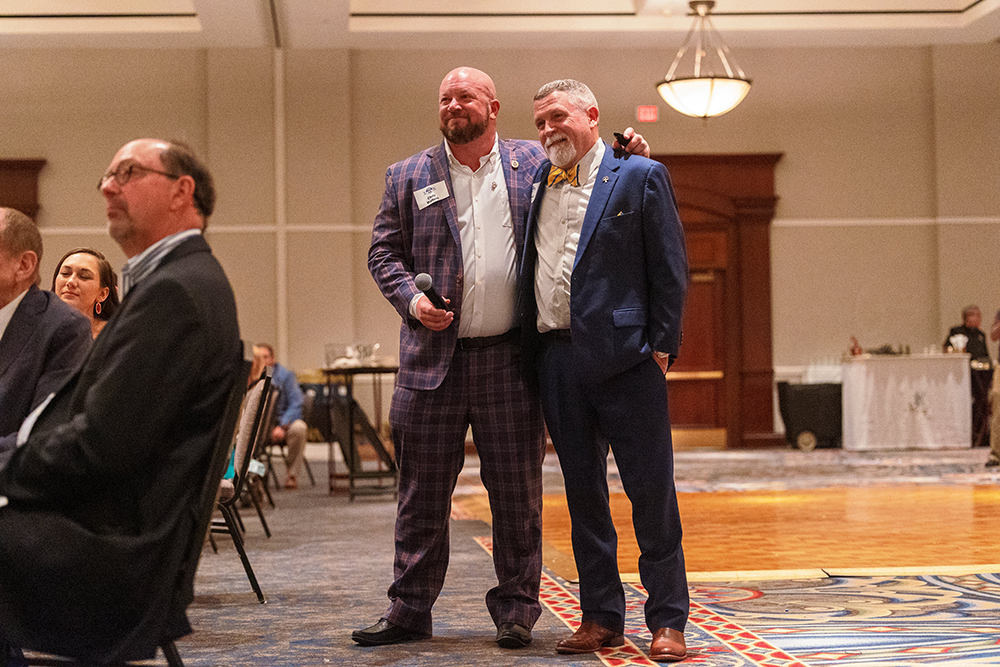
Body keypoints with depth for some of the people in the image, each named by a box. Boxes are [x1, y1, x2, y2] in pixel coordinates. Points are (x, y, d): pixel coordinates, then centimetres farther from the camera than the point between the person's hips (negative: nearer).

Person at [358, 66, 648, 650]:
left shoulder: (533, 164, 8)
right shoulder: (409, 177, 9)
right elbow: (383, 252, 11)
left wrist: (624, 156, 0)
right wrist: (411, 298, -6)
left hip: (509, 359, -1)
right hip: (433, 357, 1)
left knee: (517, 492, 4)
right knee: (422, 492, 6)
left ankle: (516, 609, 16)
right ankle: (410, 610, 18)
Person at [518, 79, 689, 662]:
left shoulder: (640, 176, 2)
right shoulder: (537, 183, 15)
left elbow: (671, 268, -1)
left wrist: (661, 346, -7)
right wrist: (532, 349, 8)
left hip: (623, 356, -5)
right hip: (556, 360, 5)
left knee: (652, 490, -1)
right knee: (583, 492, 10)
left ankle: (668, 620, 7)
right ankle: (601, 616, 19)